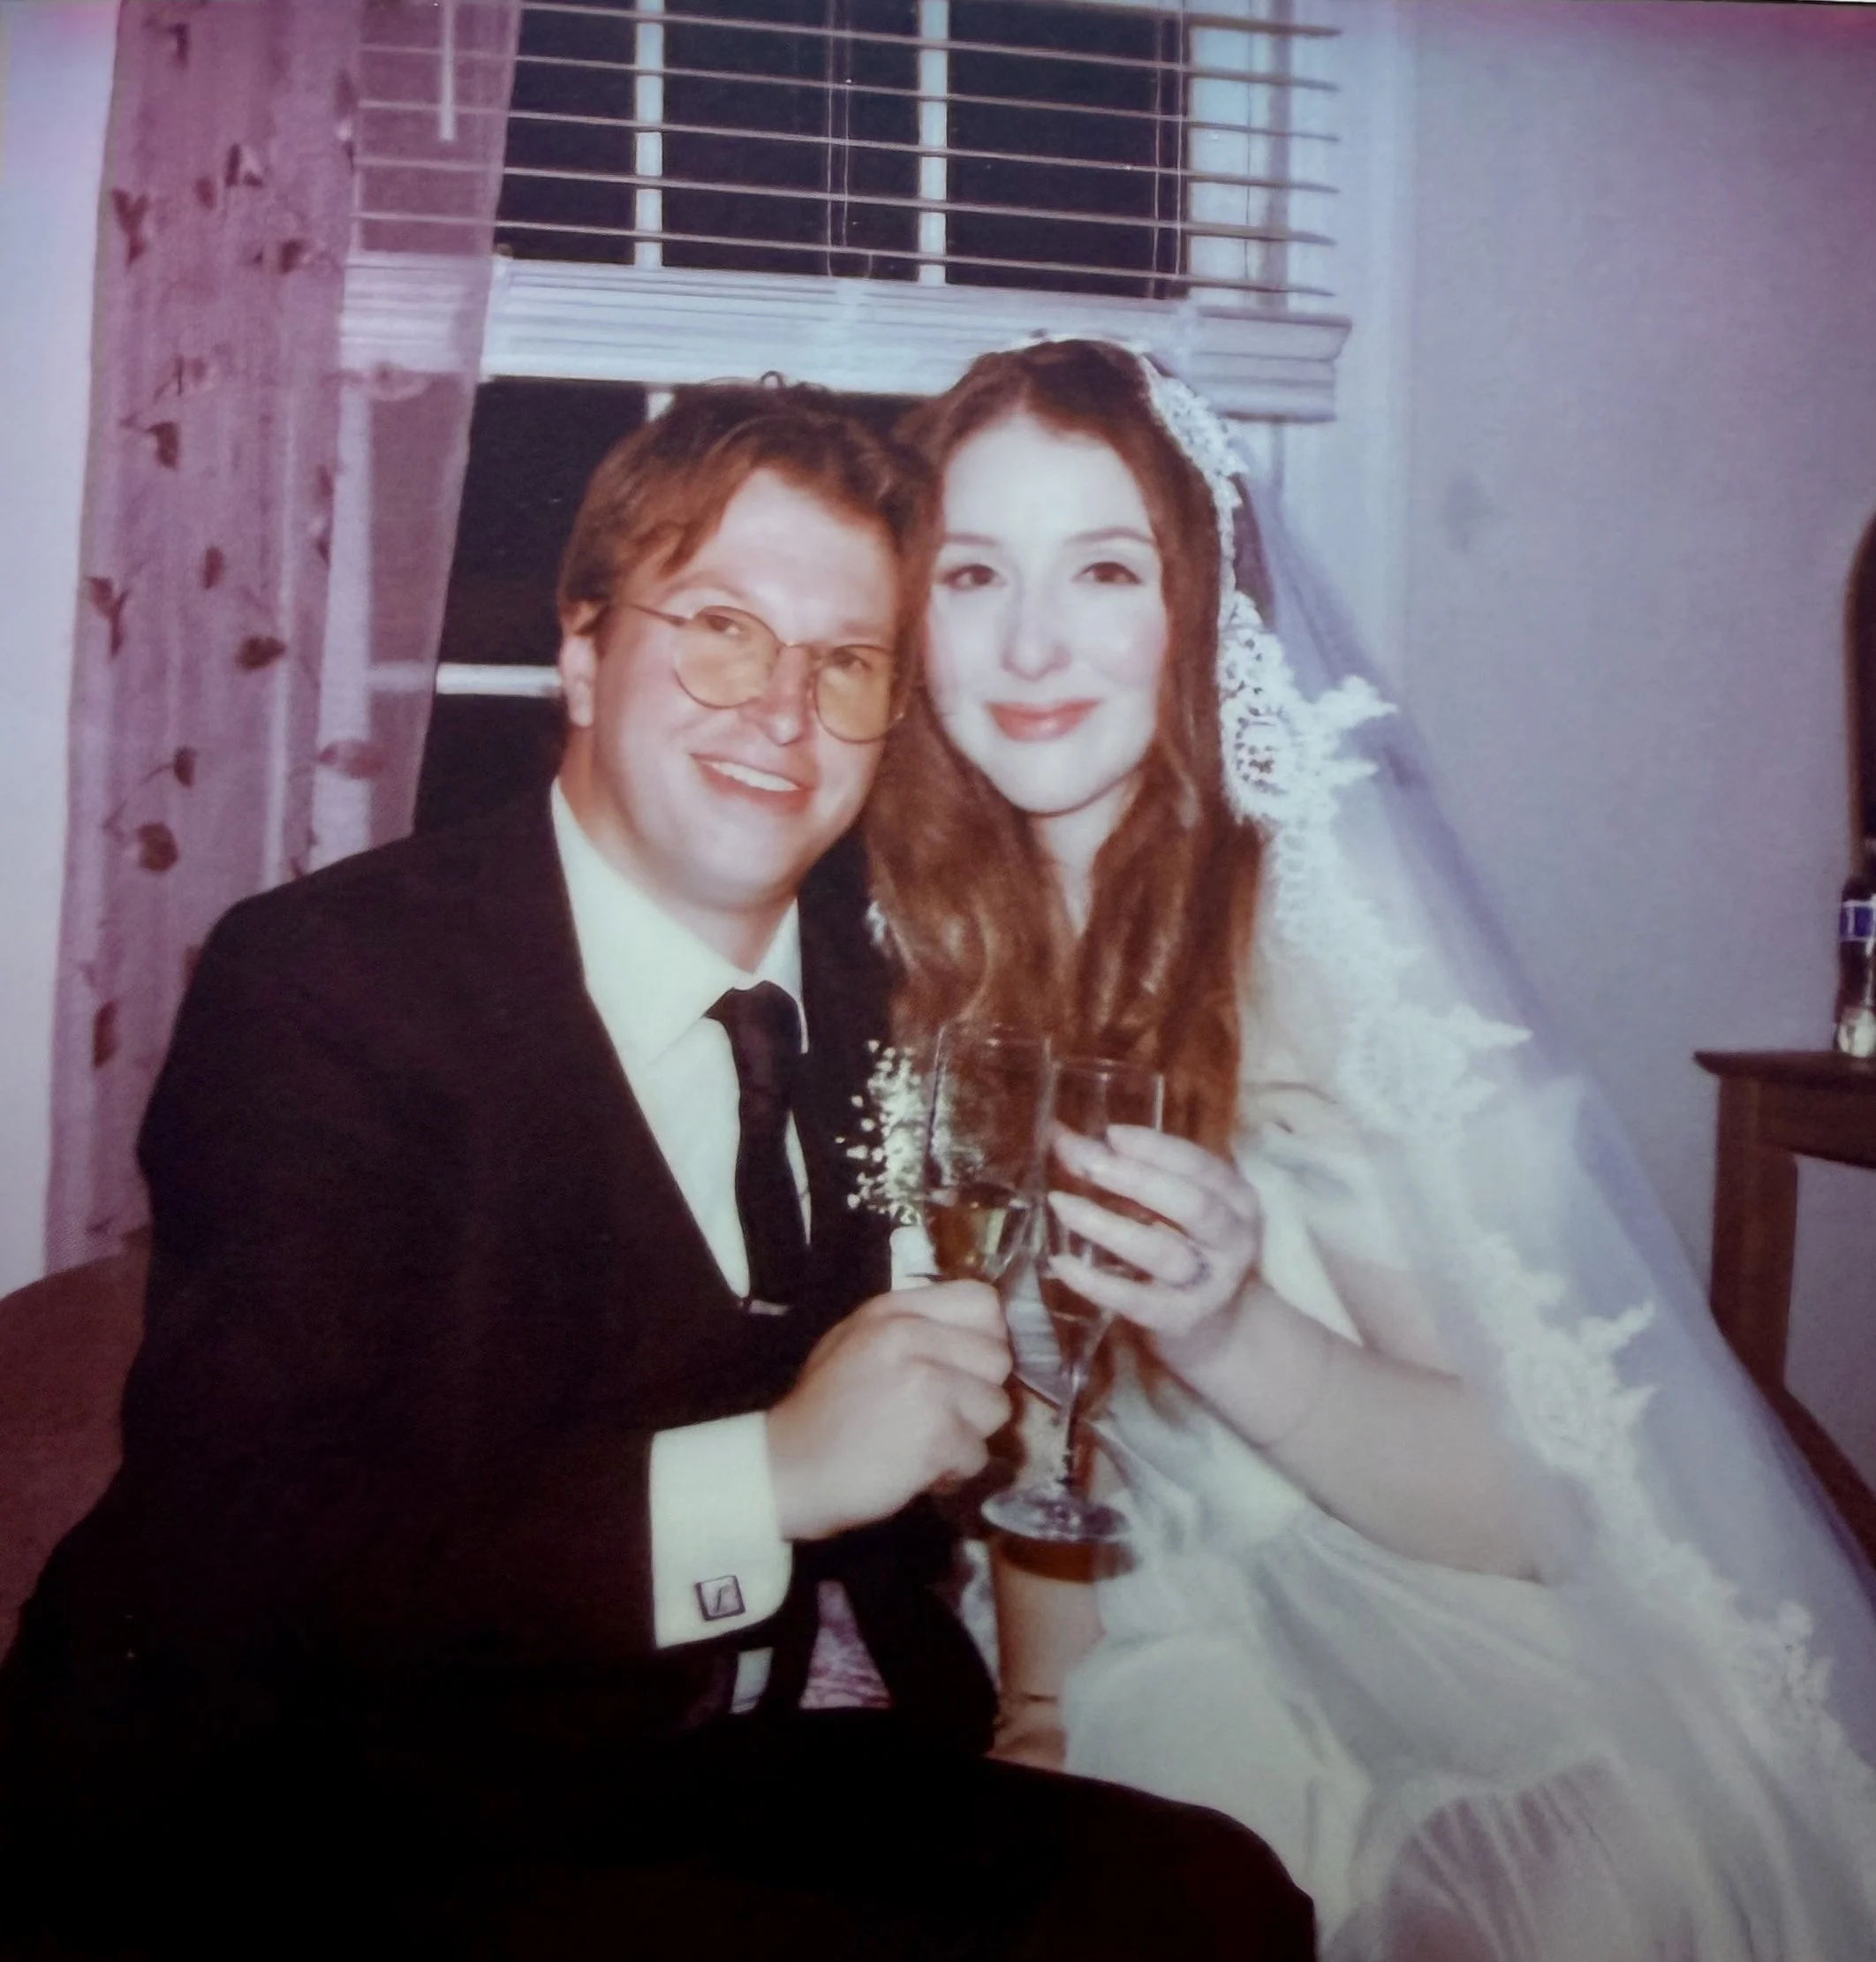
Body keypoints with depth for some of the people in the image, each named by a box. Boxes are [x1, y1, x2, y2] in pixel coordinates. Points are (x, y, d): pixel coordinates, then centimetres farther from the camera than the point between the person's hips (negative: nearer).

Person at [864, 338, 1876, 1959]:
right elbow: (1016, 1388, 6)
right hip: (1166, 1647, 4)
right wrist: (1036, 1699, -6)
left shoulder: (1320, 932, -19)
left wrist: (1229, 1331, -35)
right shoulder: (931, 932, -3)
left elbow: (1534, 1497, -18)